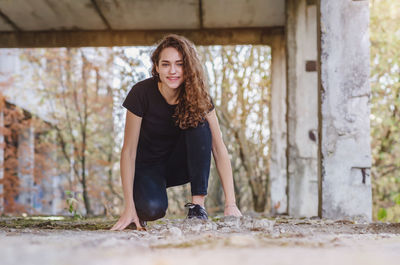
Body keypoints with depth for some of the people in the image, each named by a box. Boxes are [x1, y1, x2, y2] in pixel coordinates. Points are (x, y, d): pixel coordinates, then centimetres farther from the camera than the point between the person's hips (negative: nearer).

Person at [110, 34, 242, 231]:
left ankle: (198, 205, -22)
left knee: (199, 124, -27)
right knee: (152, 209, -34)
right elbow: (128, 151, -21)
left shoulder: (199, 96, -17)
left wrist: (230, 204, -26)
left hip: (181, 165, 3)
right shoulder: (142, 93, -23)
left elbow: (219, 148, -18)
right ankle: (140, 209, 5)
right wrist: (129, 208, -26)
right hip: (149, 166, -2)